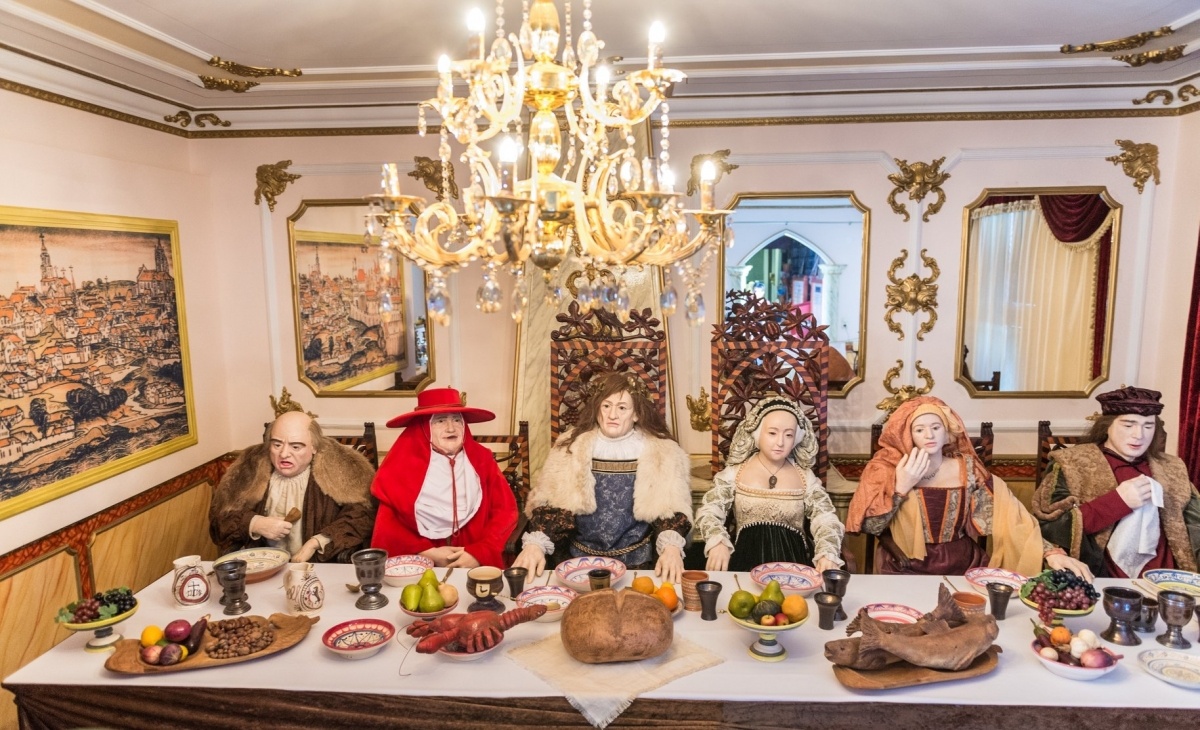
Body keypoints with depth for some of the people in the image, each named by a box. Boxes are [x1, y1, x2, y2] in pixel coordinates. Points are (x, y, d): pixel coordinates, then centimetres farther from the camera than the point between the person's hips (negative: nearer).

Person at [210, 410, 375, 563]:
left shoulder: (340, 468, -6)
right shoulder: (251, 467, 3)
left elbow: (360, 515, -11)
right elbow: (219, 515, 7)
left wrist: (316, 543, -20)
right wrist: (255, 524, -11)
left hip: (323, 564, -2)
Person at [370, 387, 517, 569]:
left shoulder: (481, 459, 5)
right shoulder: (403, 462, 1)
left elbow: (505, 511, 2)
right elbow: (387, 524, -1)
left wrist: (479, 554, -10)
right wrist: (428, 553, -11)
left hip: (476, 565, 1)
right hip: (419, 565, 0)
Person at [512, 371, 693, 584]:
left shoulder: (661, 453, 0)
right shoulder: (572, 447, 2)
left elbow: (671, 508, -3)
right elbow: (549, 501, -2)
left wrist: (671, 548, -21)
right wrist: (534, 544, -18)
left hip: (636, 563, -1)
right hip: (579, 560, 1)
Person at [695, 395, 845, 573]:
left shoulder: (806, 477, 8)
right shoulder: (734, 473, 5)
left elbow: (826, 520, 2)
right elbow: (708, 511, -1)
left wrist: (827, 555, -20)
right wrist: (717, 542, -22)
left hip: (794, 559, 1)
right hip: (748, 559, -1)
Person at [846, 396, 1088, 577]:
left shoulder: (966, 469, 1)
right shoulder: (887, 468, -5)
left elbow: (1007, 514, -4)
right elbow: (870, 526, -11)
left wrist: (1051, 552, -16)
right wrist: (900, 487, -19)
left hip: (964, 567, 3)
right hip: (906, 570, -3)